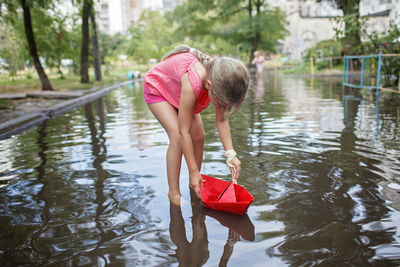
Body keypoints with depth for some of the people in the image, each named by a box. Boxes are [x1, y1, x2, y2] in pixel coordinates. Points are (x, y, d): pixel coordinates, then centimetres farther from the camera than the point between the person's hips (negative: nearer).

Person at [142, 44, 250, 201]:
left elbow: (222, 120, -16)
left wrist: (230, 154, -26)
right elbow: (184, 132, -37)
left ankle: (193, 184, 15)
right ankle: (173, 192, -10)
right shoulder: (192, 84, -45)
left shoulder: (219, 81, -27)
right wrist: (194, 172, -32)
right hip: (156, 87, -6)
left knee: (199, 136, -4)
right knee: (177, 136, -22)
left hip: (178, 90, 6)